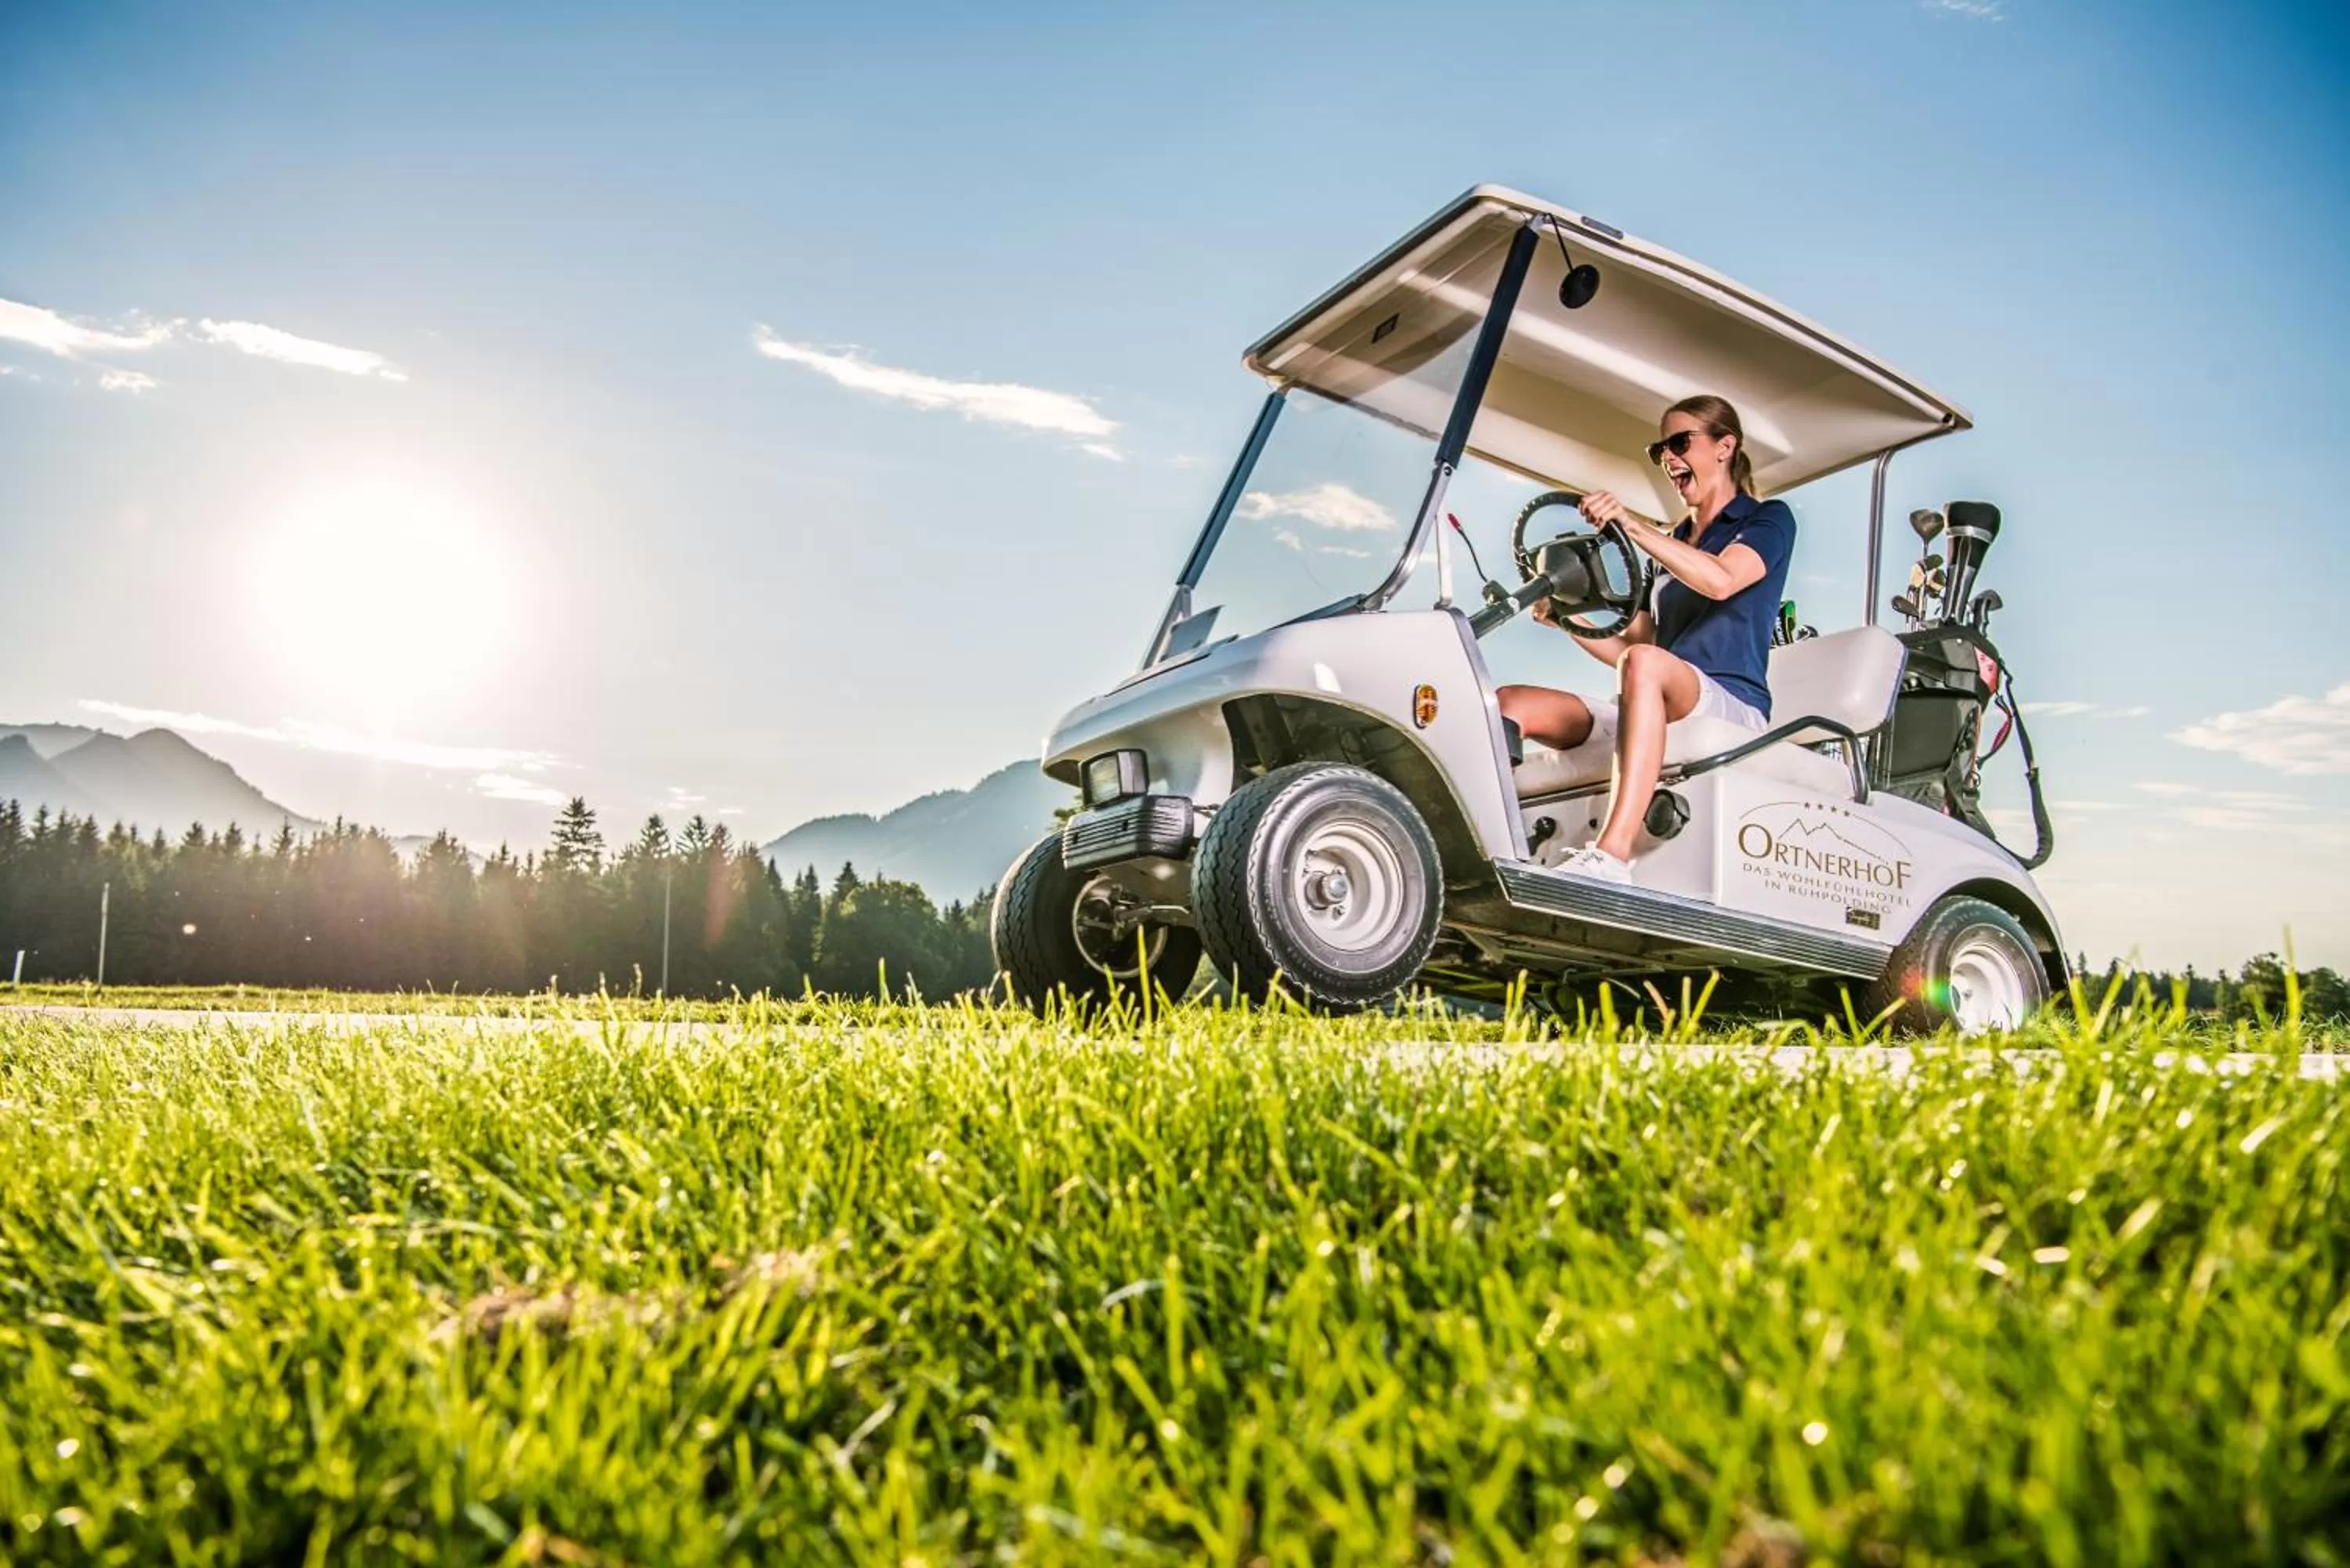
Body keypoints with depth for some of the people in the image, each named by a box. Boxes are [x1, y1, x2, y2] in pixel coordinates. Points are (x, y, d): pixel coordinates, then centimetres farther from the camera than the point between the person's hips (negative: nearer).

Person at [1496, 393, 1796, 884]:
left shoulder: (1768, 519, 8)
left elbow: (1721, 580, -17)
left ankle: (1612, 856, -51)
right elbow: (1626, 648, 21)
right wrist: (1565, 620, 4)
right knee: (1510, 703, -10)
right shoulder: (1670, 546, 28)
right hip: (1658, 711, 7)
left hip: (1734, 707, -7)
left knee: (1646, 662, -40)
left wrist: (1632, 525, -25)